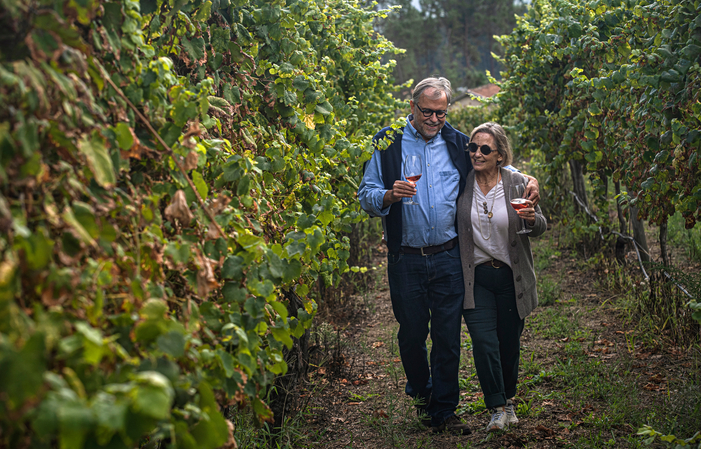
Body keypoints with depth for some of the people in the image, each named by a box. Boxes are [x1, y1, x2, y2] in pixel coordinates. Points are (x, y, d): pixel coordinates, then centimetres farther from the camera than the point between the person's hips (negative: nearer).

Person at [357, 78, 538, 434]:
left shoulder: (457, 143, 8)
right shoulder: (388, 144, 1)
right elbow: (366, 197, -1)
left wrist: (526, 180, 3)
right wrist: (390, 195, -22)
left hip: (449, 258, 1)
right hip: (406, 261, -1)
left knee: (448, 336, 2)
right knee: (412, 333, 10)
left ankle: (443, 411, 14)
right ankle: (421, 392, 36)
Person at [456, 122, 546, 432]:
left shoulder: (516, 183, -4)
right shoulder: (462, 184, -2)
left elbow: (538, 229, -1)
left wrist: (532, 219, -22)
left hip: (511, 277, 0)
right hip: (476, 277, 0)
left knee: (509, 343, 10)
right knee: (484, 341, -11)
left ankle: (509, 399, 33)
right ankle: (497, 407, 4)